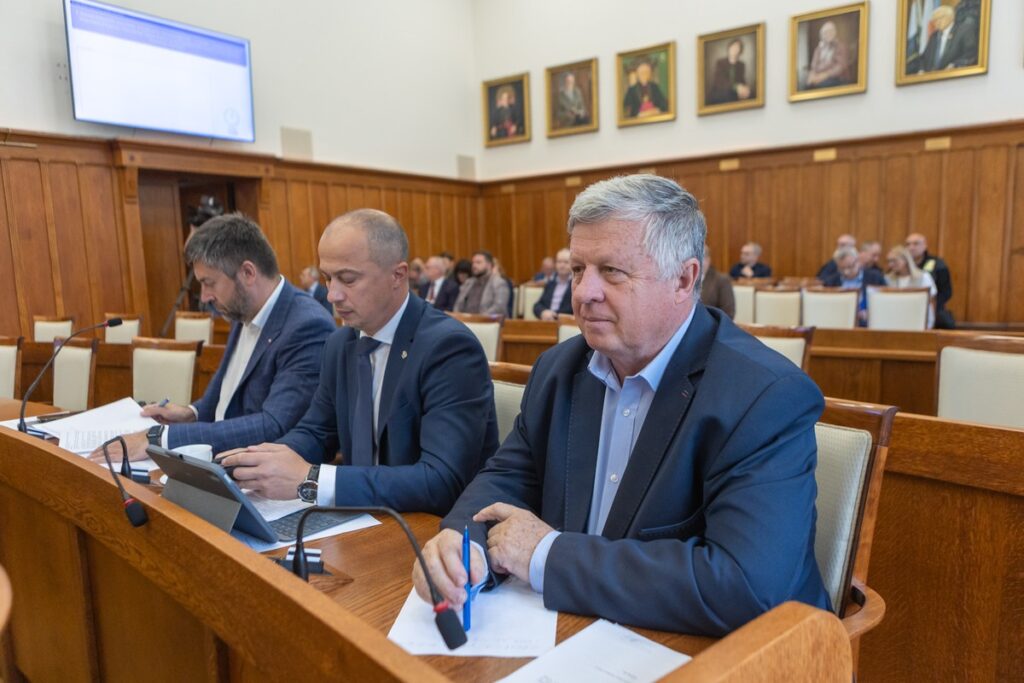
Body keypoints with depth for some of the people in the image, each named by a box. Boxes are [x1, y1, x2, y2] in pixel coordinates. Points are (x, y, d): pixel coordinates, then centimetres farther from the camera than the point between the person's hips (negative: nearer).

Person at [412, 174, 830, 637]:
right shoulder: (559, 368, 0)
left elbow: (746, 588, -28)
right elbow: (508, 477, 5)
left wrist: (549, 555, -22)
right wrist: (463, 541, -17)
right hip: (570, 633, 4)